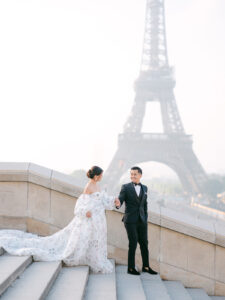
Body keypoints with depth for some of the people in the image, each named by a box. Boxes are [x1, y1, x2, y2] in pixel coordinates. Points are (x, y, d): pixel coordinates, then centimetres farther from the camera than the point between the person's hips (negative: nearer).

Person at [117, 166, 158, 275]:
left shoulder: (144, 188, 13)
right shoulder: (125, 187, -1)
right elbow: (120, 200, -10)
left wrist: (145, 218, 12)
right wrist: (117, 204, -33)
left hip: (142, 221, 4)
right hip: (130, 220, -4)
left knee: (144, 243, 8)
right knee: (133, 244, -5)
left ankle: (146, 266, 19)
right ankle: (131, 268, 5)